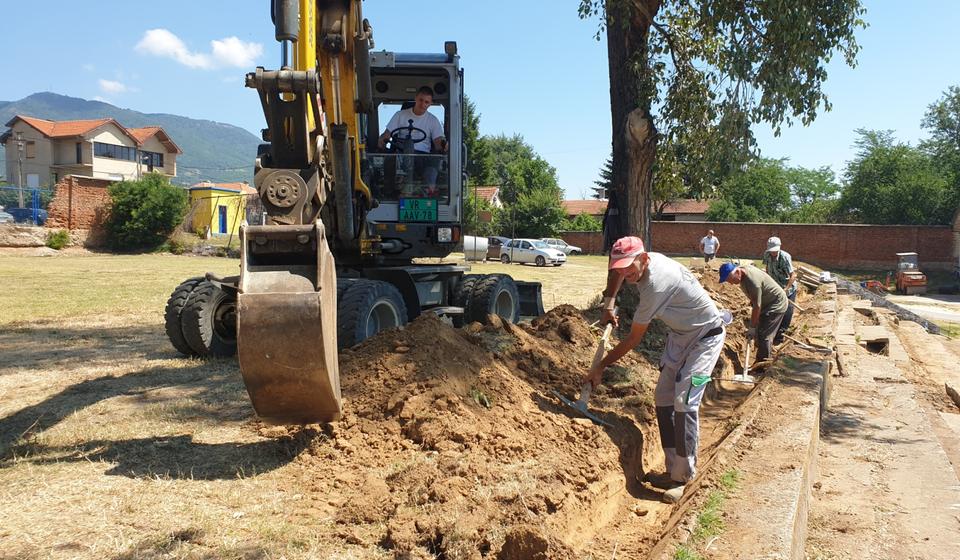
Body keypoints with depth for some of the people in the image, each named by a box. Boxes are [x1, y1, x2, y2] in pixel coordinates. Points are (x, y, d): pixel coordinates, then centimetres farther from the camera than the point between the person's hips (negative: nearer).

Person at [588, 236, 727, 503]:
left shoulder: (656, 285, -35)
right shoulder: (642, 262, -10)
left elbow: (633, 339, -26)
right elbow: (616, 273, 17)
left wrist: (601, 367, -19)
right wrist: (608, 304, 5)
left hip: (705, 337, -9)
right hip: (680, 335, 10)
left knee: (684, 403, -18)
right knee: (663, 398, 6)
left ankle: (682, 476, -7)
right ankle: (673, 469, 12)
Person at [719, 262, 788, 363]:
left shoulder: (753, 281, -35)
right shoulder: (742, 275, -6)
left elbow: (757, 306, -29)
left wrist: (752, 327, -21)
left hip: (776, 305, -10)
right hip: (768, 303, 10)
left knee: (763, 335, -11)